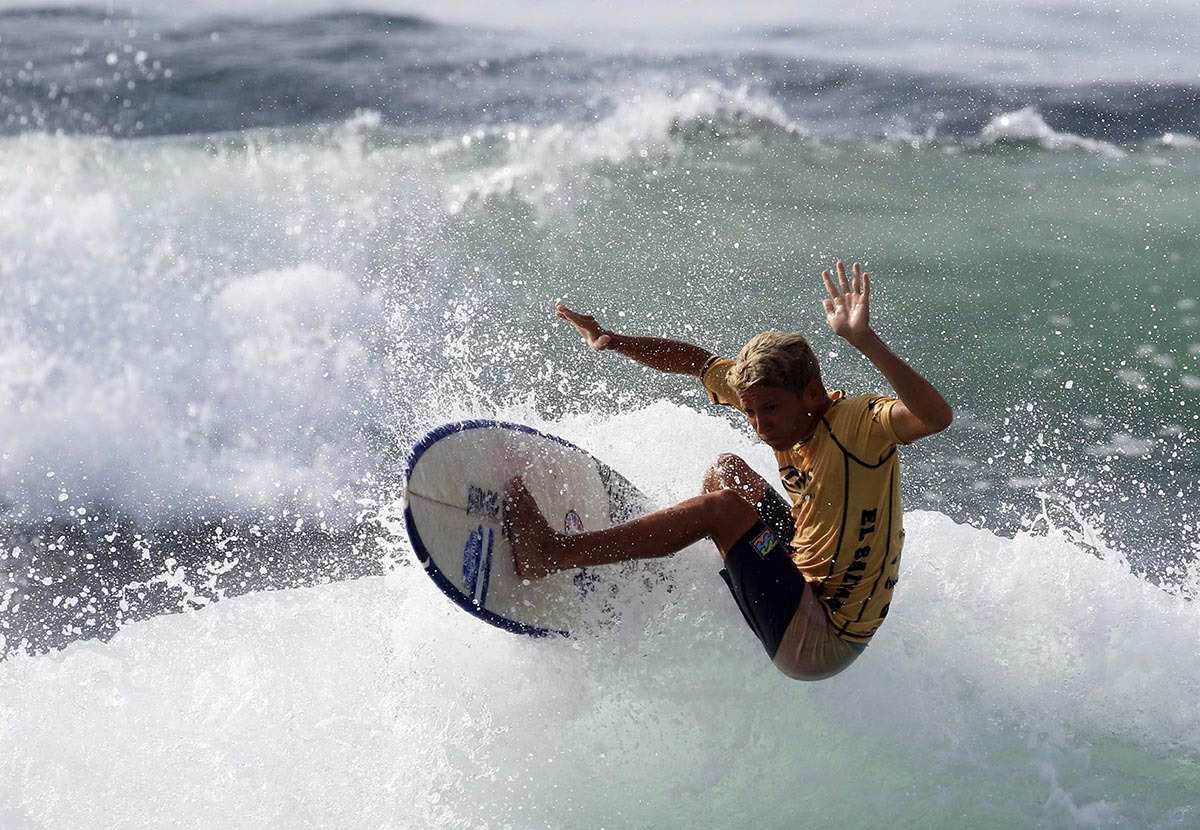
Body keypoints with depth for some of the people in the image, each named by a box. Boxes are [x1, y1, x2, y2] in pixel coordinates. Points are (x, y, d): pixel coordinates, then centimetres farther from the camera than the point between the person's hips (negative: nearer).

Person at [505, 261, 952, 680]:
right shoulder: (775, 397, 0)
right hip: (809, 586, 9)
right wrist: (612, 341, 8)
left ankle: (553, 553, -16)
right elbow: (695, 360, 12)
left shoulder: (857, 423, -22)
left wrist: (864, 340, -50)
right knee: (727, 469, 15)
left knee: (724, 505, -21)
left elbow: (936, 416, -43)